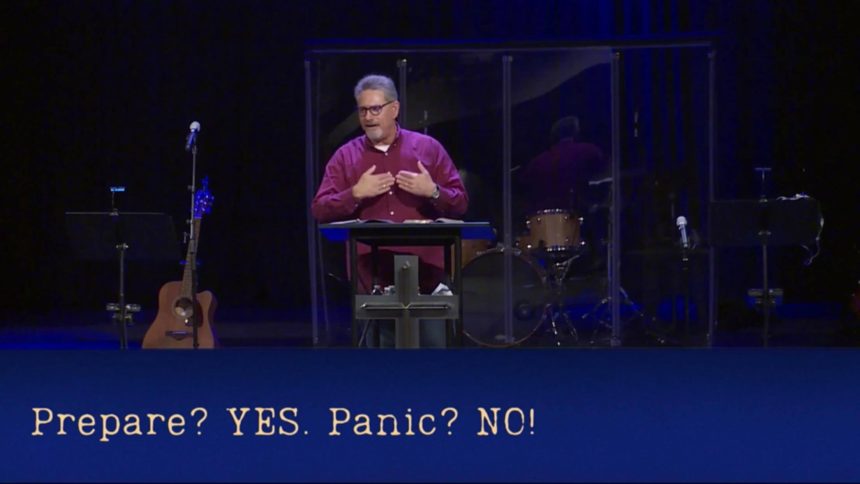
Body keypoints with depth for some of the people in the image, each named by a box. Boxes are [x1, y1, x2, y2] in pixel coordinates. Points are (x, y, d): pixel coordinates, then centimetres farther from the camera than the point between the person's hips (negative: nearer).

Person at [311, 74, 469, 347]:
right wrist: (355, 194, -15)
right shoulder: (345, 156, 8)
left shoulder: (429, 148, 7)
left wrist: (433, 192, -14)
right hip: (371, 276, 1)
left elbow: (460, 203, 6)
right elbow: (320, 210, 1)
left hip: (425, 272, 0)